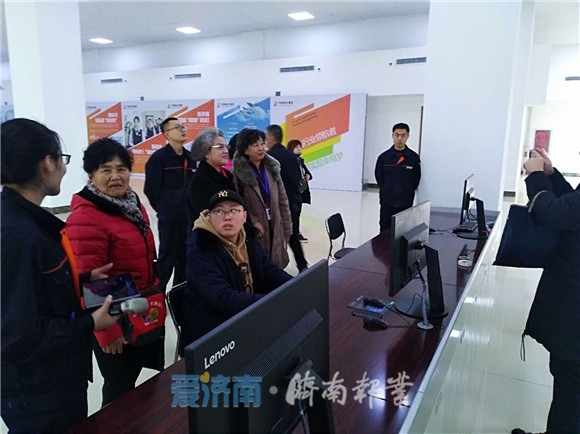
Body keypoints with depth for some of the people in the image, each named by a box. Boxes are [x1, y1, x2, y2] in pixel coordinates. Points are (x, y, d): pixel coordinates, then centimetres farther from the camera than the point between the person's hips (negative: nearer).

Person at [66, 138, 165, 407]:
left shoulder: (134, 206, 6)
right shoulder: (84, 218, -21)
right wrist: (106, 331, -18)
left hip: (147, 317, 8)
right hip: (115, 323, -8)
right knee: (120, 393, 11)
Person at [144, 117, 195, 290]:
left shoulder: (190, 158, 11)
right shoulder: (158, 157, -9)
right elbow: (151, 190, -9)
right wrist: (163, 209, -1)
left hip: (188, 216, 6)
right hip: (168, 217, -6)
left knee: (184, 256, 14)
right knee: (167, 257, 0)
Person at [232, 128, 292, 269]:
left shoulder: (272, 168, 6)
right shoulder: (238, 172, -8)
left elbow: (282, 200, 9)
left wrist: (287, 228, 9)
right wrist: (252, 222, -17)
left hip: (275, 227, 4)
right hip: (255, 231, -4)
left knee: (276, 267, 10)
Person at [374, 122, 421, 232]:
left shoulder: (414, 157, -1)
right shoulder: (384, 157, 0)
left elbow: (416, 179, 5)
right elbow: (379, 177, 8)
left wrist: (407, 192, 2)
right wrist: (386, 191, 4)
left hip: (406, 203, 0)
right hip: (387, 202, 1)